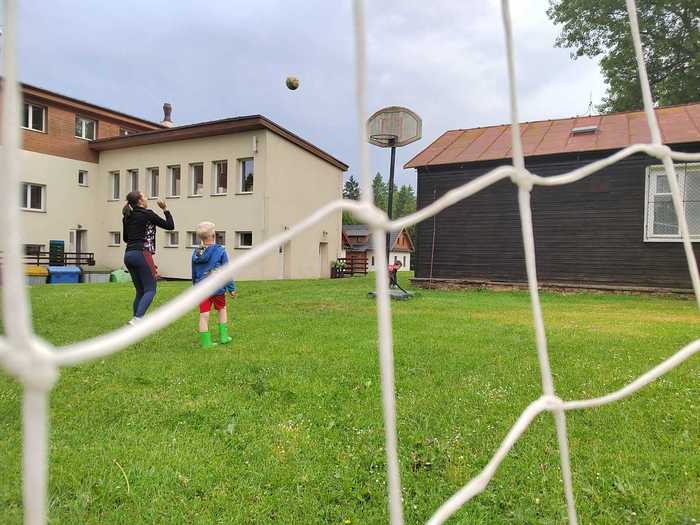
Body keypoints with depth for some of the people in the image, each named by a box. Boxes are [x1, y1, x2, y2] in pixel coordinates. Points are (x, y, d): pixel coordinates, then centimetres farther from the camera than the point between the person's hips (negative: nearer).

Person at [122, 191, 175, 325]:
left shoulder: (127, 217, 15)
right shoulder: (147, 214, -4)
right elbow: (170, 226, 1)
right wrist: (165, 209, 7)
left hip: (128, 255, 7)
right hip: (141, 254, -7)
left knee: (140, 291, 13)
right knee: (150, 290, -6)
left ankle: (137, 319, 12)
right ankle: (137, 318, -22)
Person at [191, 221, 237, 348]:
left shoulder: (196, 253, 4)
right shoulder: (220, 251, -9)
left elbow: (194, 274, 13)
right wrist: (231, 288, 1)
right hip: (217, 287, -3)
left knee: (204, 315, 4)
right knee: (222, 309, 19)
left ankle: (205, 342, 7)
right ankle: (223, 336, 23)